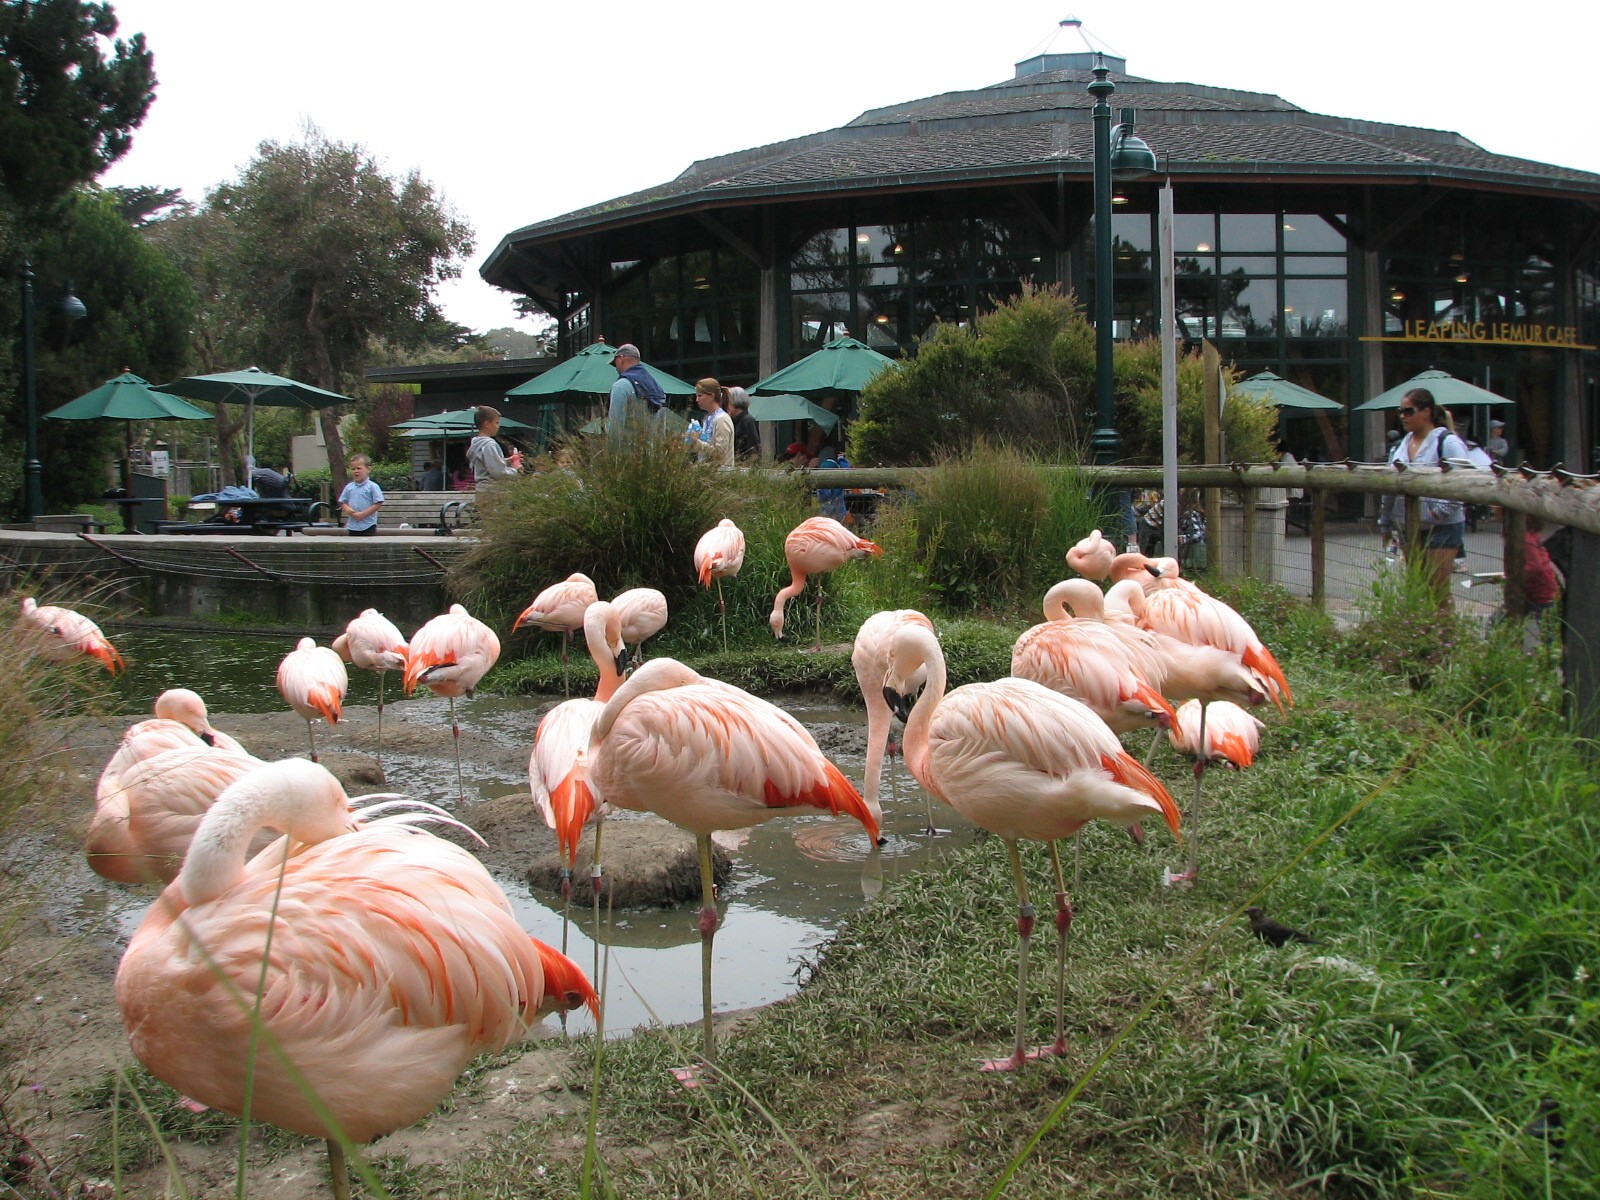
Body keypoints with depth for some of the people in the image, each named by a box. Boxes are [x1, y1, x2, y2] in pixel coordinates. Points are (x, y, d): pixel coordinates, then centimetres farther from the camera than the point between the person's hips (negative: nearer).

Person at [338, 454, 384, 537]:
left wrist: (363, 514, -17)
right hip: (352, 526, 5)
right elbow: (342, 502, 15)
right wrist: (347, 509, -9)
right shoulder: (348, 487, 8)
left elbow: (378, 504, -10)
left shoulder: (372, 487, -6)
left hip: (368, 525, -5)